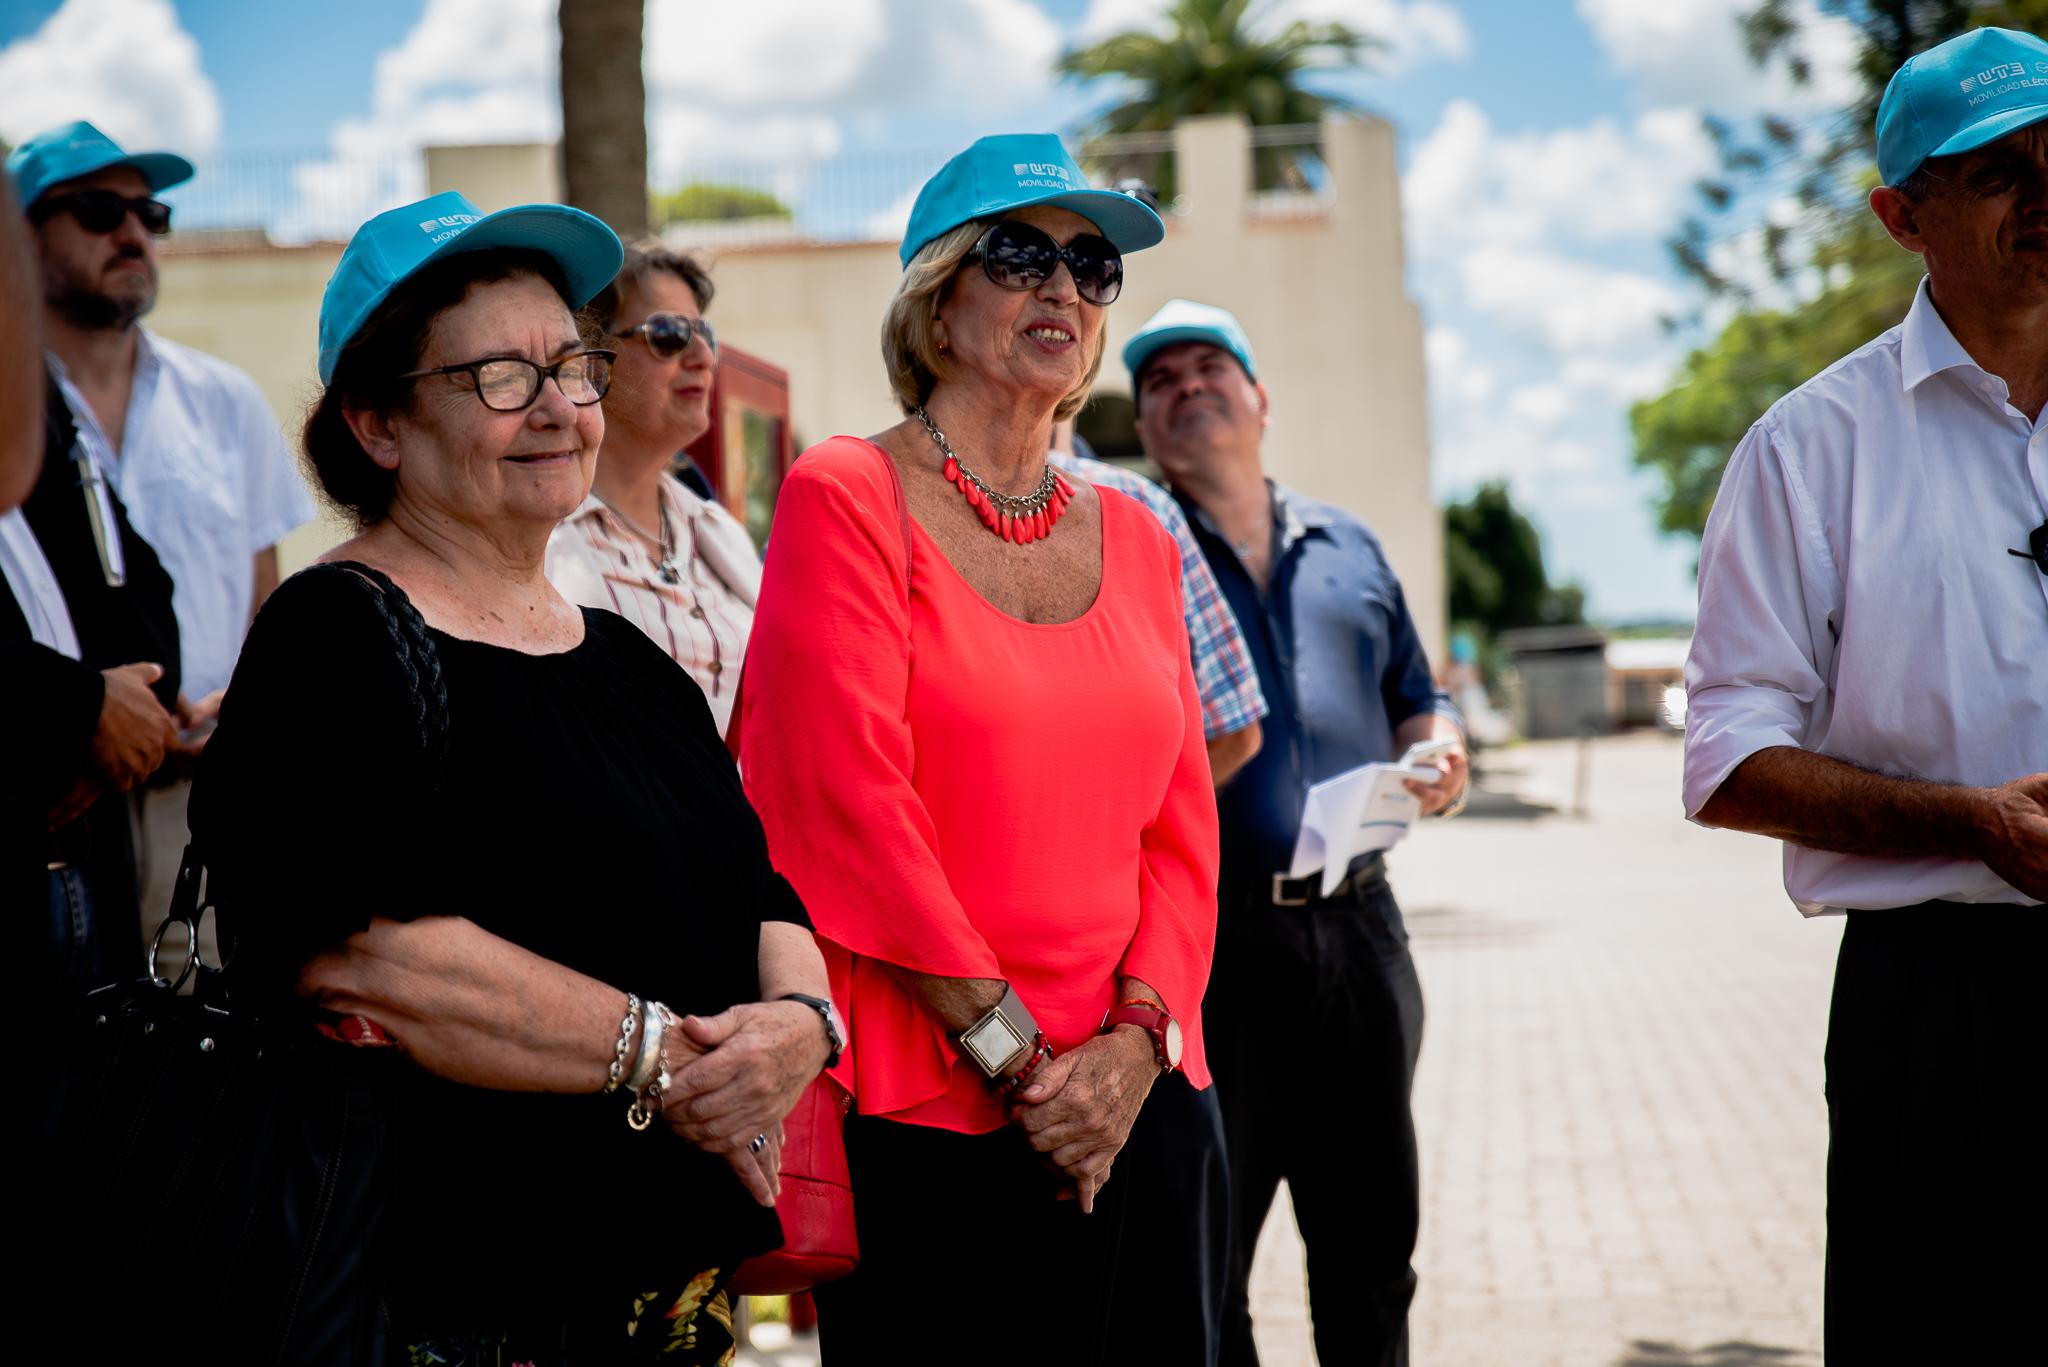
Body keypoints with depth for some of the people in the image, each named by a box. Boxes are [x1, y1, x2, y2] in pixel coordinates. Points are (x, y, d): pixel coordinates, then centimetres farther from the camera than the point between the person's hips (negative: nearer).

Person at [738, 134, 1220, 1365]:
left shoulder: (1133, 538, 13)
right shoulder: (847, 499, -4)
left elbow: (1182, 825, 9)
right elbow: (852, 802, -12)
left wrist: (1134, 1040, -6)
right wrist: (1013, 1052, -12)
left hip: (1122, 1101, 5)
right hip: (919, 1109, -5)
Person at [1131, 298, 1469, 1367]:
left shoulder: (1347, 546, 18)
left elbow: (1414, 701, 24)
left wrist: (1439, 753, 2)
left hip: (1357, 928, 4)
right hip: (1213, 942, -4)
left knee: (1372, 1233, 11)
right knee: (1202, 1249, 2)